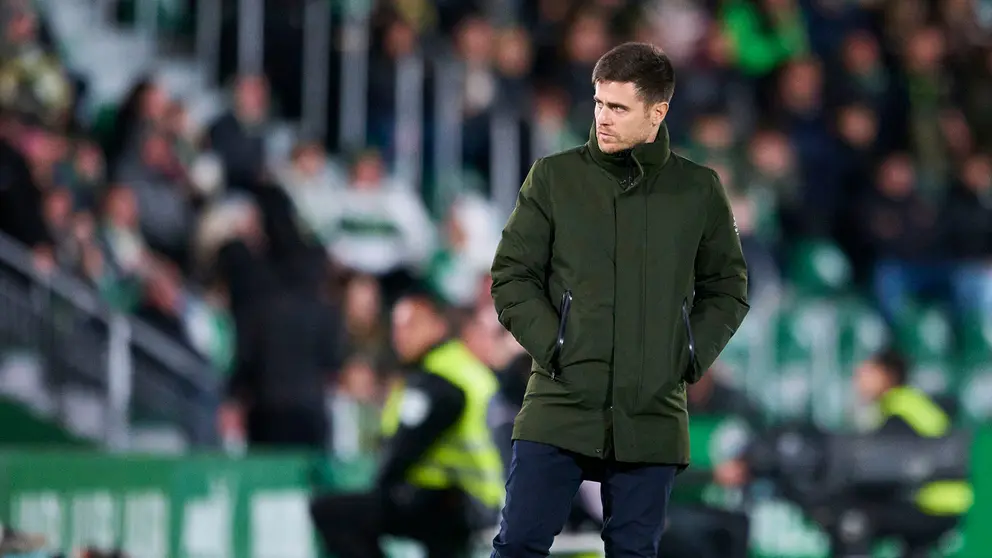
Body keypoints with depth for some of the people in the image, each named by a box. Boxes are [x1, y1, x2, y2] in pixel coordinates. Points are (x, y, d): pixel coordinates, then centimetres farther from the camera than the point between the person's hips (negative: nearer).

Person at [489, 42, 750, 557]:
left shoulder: (699, 191, 5)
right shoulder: (553, 177, 1)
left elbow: (727, 288, 15)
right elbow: (511, 277, 4)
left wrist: (691, 357, 1)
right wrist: (554, 349, -8)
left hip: (652, 416, 1)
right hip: (561, 405, -1)